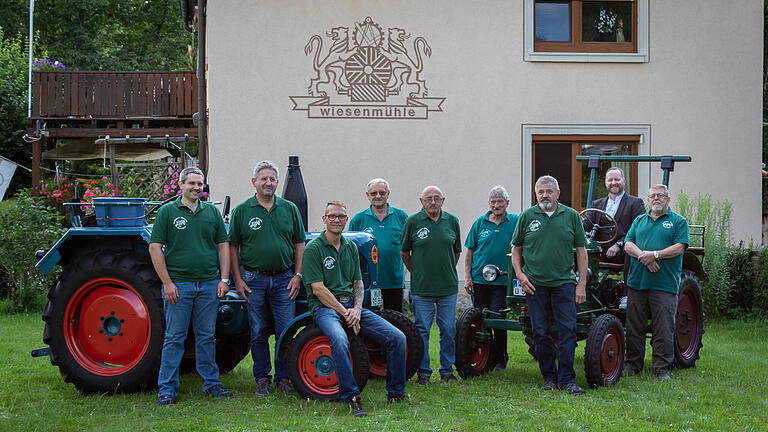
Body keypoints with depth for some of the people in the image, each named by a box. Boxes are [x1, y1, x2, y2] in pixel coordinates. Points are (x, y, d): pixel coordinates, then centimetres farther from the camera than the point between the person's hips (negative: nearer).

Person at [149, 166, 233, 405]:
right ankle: (167, 388, 6)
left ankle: (211, 383, 19)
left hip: (209, 284, 3)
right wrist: (167, 282, -9)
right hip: (178, 284, -3)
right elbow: (155, 248, -3)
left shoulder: (212, 212, 10)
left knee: (206, 337, 10)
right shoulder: (167, 211, 0)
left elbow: (223, 246, 12)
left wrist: (224, 279, 3)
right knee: (174, 338, 0)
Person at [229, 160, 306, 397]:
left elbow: (299, 244, 9)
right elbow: (233, 246, 4)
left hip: (284, 279, 1)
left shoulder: (290, 209, 7)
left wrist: (297, 275, 1)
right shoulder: (242, 211, 2)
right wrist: (237, 279, -1)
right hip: (254, 279, -1)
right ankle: (262, 380, 15)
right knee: (259, 333, 6)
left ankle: (283, 378, 12)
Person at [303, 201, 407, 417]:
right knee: (340, 341, -39)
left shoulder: (351, 247, 17)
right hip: (325, 306, -6)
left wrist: (357, 310, -4)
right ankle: (351, 398, -27)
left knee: (397, 337, -10)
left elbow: (358, 282, 15)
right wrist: (344, 313, -15)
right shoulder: (313, 249, -4)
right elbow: (318, 289, -10)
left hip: (352, 304, 6)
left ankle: (395, 394, 3)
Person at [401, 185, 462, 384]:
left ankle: (447, 370, 19)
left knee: (448, 331, 7)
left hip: (448, 287, 2)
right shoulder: (413, 221, -2)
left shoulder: (452, 221, 6)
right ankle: (423, 372, 13)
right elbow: (404, 252, 7)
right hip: (422, 288, -2)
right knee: (422, 331, 3)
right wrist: (417, 273, 9)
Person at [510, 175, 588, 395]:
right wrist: (520, 274, -1)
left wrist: (582, 284, 1)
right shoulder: (527, 217, 6)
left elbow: (581, 251, 6)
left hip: (564, 283, -1)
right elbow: (516, 248, 13)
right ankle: (549, 377, 15)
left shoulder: (571, 216, 5)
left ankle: (566, 379, 1)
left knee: (567, 331, -5)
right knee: (541, 333, 4)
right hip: (534, 284, 1)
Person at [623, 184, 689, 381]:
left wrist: (655, 255, -16)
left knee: (663, 328, -3)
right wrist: (643, 256, -12)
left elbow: (679, 248, -5)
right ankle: (633, 364, 17)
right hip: (637, 281, 4)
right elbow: (628, 244, 7)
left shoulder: (678, 222, 6)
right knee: (634, 326, 7)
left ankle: (662, 368, 4)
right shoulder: (639, 221, 17)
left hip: (664, 284, -4)